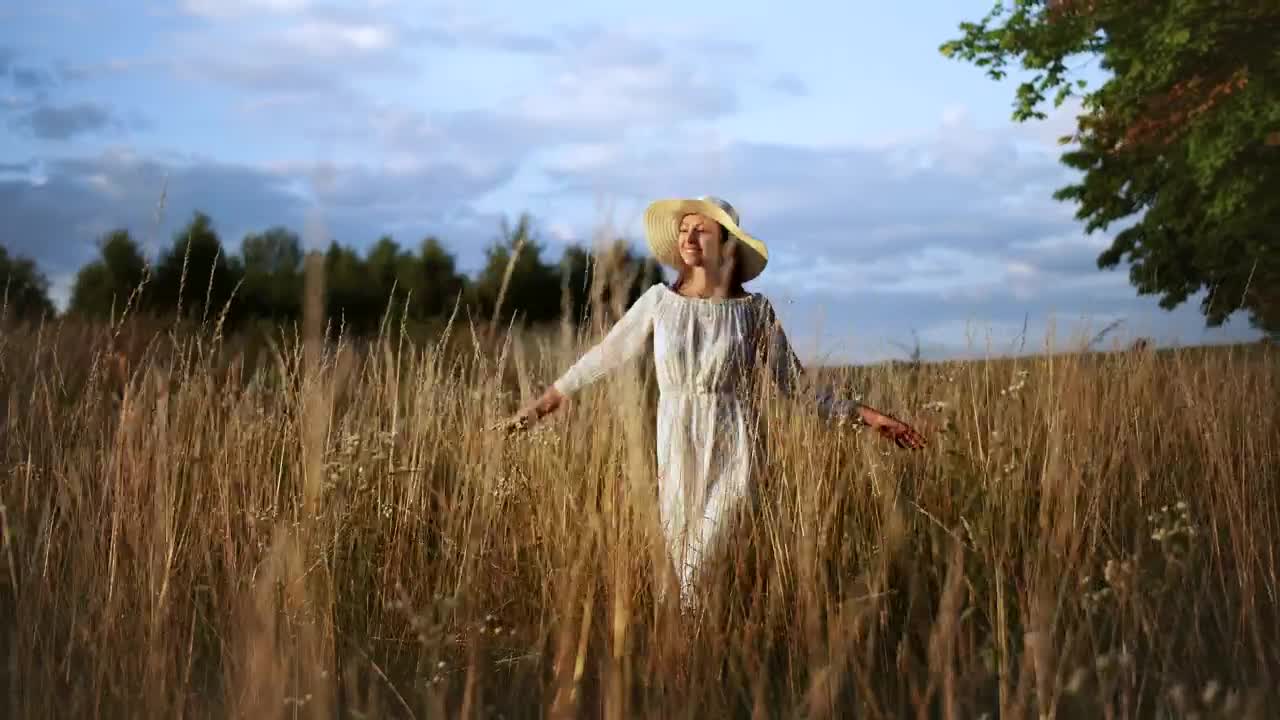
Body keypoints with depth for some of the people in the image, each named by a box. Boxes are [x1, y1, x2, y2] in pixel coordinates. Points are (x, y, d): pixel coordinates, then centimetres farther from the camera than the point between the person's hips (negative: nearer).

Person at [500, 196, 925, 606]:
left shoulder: (754, 309, 0)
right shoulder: (659, 300, 3)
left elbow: (794, 383, 6)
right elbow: (607, 354, 12)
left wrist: (865, 416, 1)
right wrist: (547, 399, 14)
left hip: (732, 451, -2)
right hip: (676, 448, 2)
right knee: (681, 559, 3)